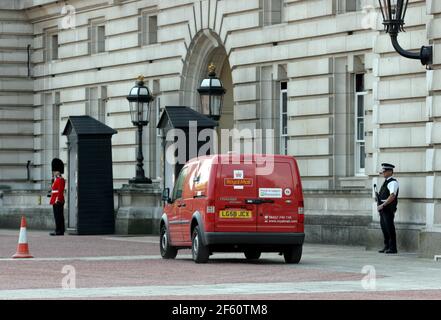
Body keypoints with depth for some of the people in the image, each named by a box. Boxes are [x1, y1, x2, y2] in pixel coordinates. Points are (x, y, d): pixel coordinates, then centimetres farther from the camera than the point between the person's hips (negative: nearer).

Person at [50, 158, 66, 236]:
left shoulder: (60, 180, -13)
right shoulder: (57, 180, 19)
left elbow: (60, 191, -20)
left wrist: (58, 200, -24)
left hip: (58, 201, -10)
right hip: (56, 201, 10)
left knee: (58, 216, -9)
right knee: (58, 216, 10)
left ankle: (59, 231, -10)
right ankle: (59, 231, 12)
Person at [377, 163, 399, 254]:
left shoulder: (393, 182, -12)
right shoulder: (386, 182, 18)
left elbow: (392, 196, -23)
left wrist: (382, 205, -24)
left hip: (389, 208, -10)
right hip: (383, 208, 10)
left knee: (389, 228, -7)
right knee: (384, 226, 13)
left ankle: (392, 248, -3)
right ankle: (387, 246, 21)